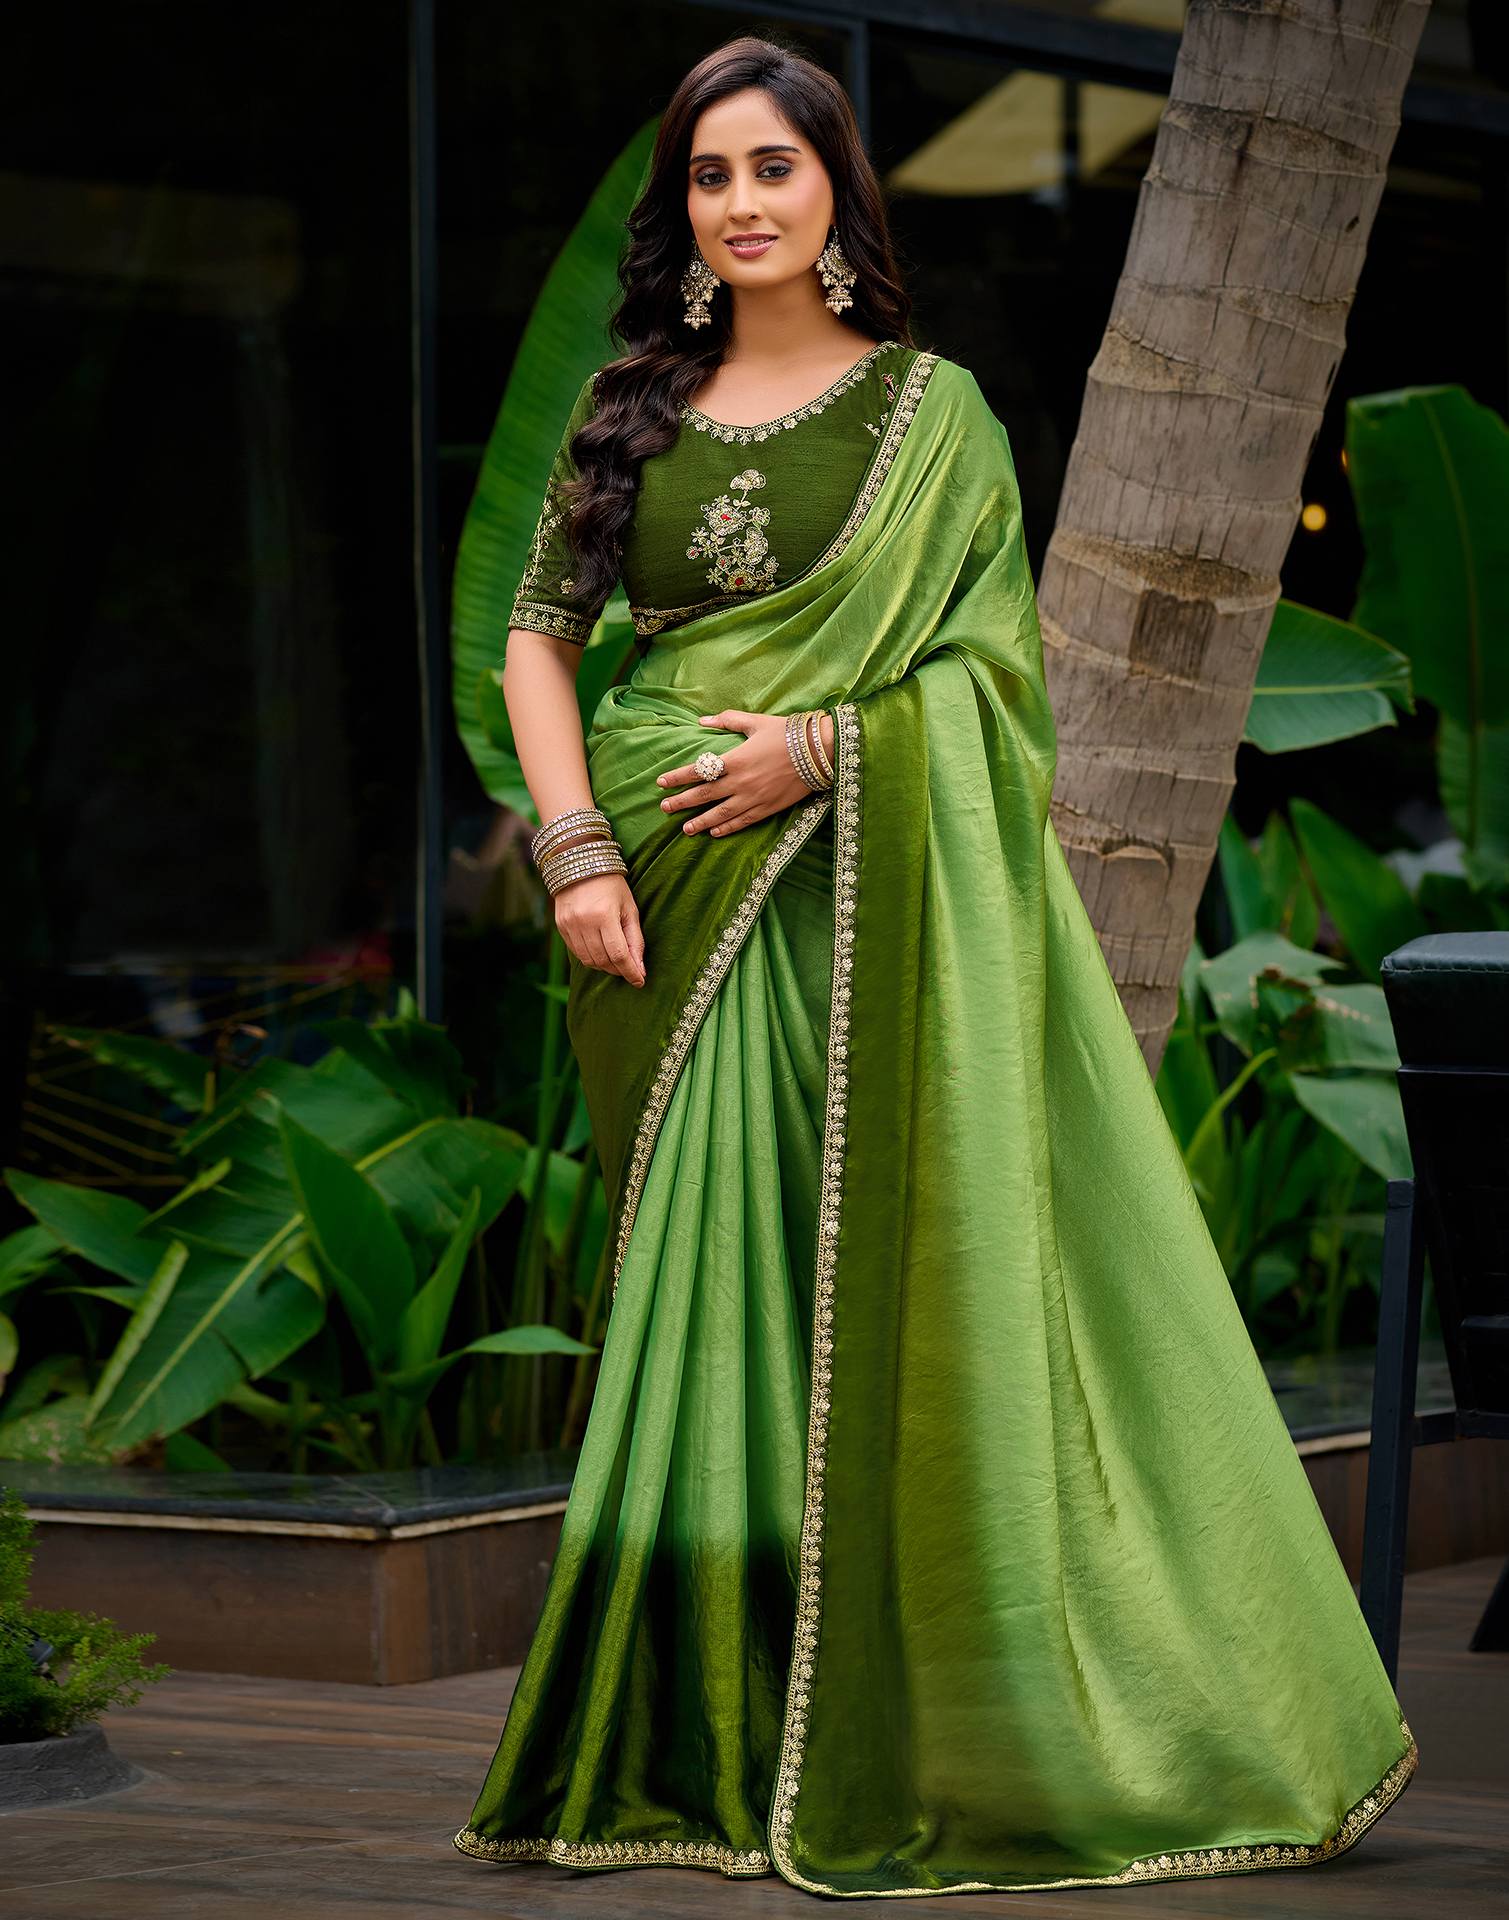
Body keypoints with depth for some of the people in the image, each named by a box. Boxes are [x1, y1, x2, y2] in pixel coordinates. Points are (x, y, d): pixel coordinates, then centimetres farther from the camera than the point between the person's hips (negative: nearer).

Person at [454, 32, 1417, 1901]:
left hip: (858, 901, -3)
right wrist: (576, 845, -5)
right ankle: (710, 1737, 9)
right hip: (667, 901, 3)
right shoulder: (630, 406, 11)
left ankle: (887, 1733, 0)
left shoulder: (932, 407, 4)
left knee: (876, 1281, -6)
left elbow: (996, 661, -1)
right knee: (702, 1291, 4)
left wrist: (826, 745, -15)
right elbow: (537, 634, 10)